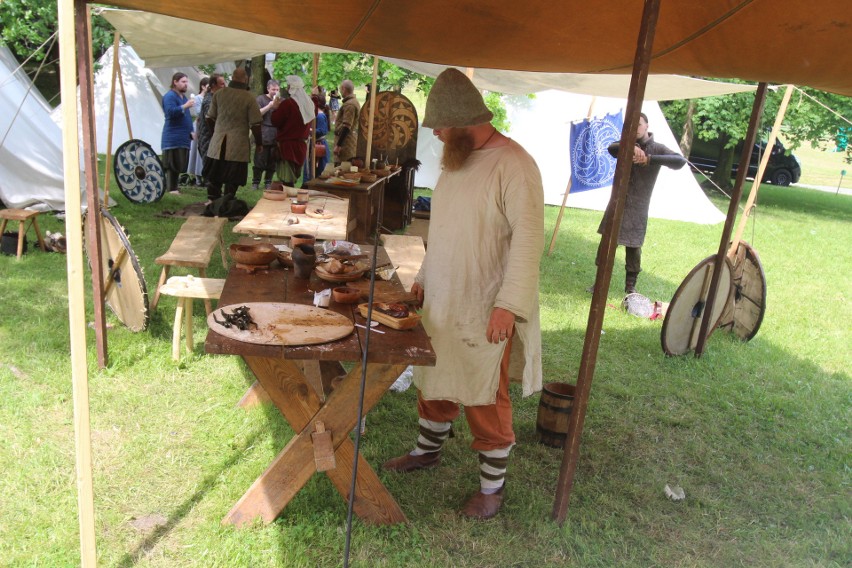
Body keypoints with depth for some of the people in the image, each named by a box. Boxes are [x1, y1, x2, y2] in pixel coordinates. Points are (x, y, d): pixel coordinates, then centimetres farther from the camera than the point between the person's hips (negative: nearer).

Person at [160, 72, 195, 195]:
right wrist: (185, 106, -26)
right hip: (173, 138, -9)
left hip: (183, 137, 9)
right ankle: (171, 188, -8)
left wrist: (191, 131, 22)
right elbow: (170, 112, -22)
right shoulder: (170, 96, -7)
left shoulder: (184, 97, 21)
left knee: (180, 165, 8)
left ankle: (173, 187, 14)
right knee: (172, 165, -10)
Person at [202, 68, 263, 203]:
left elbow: (209, 118, 9)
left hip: (218, 143, 3)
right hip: (238, 145, -3)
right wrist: (259, 143, 4)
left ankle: (212, 199, 18)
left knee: (214, 176, 15)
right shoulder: (248, 98, -10)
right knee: (232, 179, 4)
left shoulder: (219, 94, 2)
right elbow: (255, 124, -9)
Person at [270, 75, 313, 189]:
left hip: (287, 145, -7)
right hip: (301, 145, 7)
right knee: (294, 177, 17)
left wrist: (275, 108, 2)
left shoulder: (287, 103, -17)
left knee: (287, 180, -3)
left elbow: (275, 122, -13)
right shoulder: (308, 103, 5)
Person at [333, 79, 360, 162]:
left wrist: (338, 145, -24)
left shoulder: (349, 104, -18)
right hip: (350, 140, 11)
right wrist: (338, 118, 35)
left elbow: (346, 127, -24)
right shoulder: (354, 101, 16)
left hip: (345, 142, -11)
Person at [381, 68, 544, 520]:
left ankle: (492, 487, 22)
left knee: (485, 399, 4)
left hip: (485, 311, -8)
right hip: (441, 301, 8)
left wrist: (509, 304, -26)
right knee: (434, 380, 21)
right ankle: (428, 450, 43)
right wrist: (425, 276, 20)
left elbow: (528, 239, -22)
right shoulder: (457, 159, 10)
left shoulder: (513, 165, -18)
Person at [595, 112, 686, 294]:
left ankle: (630, 285, 17)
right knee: (607, 240, 0)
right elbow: (611, 149, -16)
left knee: (634, 246, 2)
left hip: (638, 206, -2)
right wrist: (630, 148, -35)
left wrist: (649, 159, -28)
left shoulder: (656, 148, -2)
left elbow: (680, 161, -19)